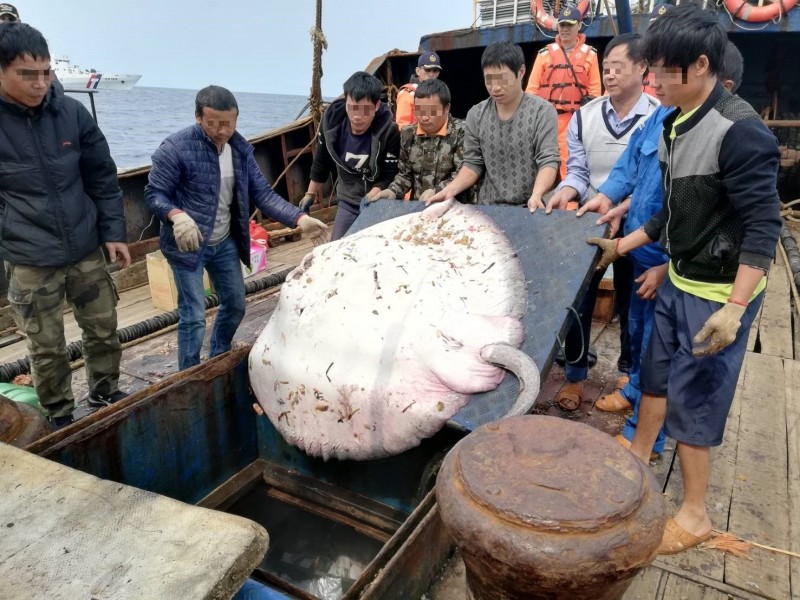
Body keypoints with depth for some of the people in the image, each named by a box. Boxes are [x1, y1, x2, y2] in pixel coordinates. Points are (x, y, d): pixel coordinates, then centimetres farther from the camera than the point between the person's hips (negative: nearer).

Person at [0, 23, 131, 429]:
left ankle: (105, 394, 38)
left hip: (87, 250, 3)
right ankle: (59, 417, 30)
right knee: (46, 347, 9)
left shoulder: (72, 113, -2)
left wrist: (113, 232, 1)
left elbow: (102, 178, 4)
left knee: (104, 331, 15)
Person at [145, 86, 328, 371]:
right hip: (187, 243, -6)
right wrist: (177, 215, -37)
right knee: (193, 316, -4)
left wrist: (300, 219, -17)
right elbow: (154, 194, -15)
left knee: (235, 305, 16)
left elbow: (262, 193, -3)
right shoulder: (176, 148, -18)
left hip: (225, 242, 6)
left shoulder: (241, 148, -1)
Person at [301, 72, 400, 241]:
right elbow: (321, 161, 3)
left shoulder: (388, 131, -25)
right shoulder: (332, 120, -14)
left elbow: (392, 176, -19)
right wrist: (311, 193, 12)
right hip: (348, 201, 4)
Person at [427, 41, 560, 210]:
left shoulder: (542, 111, -4)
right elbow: (473, 164, 8)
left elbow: (548, 161, -10)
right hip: (488, 208, 4)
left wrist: (536, 195, -29)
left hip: (530, 208, -3)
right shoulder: (475, 115, 7)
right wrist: (450, 189, -10)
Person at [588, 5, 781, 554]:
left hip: (719, 293, -8)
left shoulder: (739, 131, -21)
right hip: (680, 281, 8)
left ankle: (695, 513, 21)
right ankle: (638, 454, 43)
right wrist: (620, 246, 16)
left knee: (692, 397, 1)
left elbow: (763, 226, -22)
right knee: (656, 372, 20)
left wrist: (734, 308, -28)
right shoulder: (677, 124, 4)